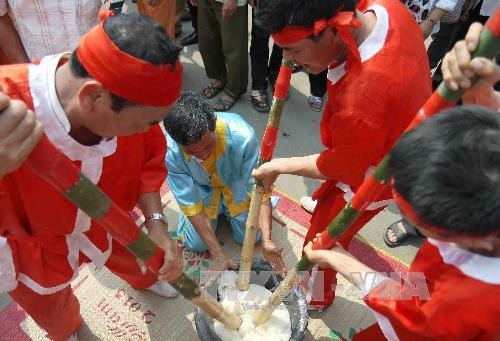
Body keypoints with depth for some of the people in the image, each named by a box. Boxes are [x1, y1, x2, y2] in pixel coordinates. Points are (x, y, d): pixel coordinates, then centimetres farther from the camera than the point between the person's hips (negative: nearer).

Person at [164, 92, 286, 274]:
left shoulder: (242, 136, -39)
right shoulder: (170, 152, -34)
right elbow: (191, 204, -25)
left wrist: (266, 240, -37)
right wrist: (218, 254, -25)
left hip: (236, 182, 0)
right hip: (201, 188, 1)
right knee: (196, 243, -6)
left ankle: (225, 207, 24)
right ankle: (218, 208, 22)